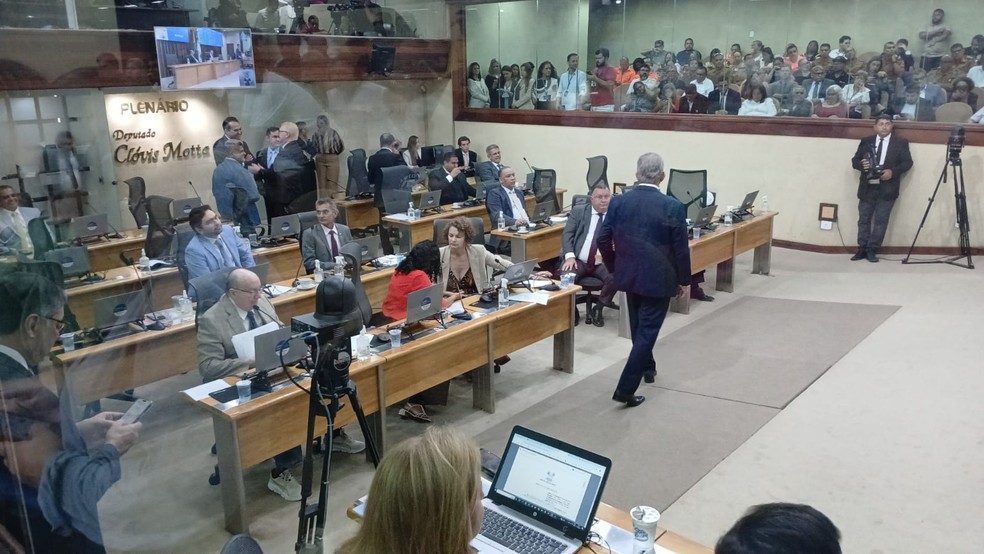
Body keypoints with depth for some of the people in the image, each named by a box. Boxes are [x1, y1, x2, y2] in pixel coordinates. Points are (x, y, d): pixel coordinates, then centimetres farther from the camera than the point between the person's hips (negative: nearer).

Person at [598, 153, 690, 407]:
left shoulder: (618, 202, -5)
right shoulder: (673, 207, -14)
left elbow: (603, 241, 0)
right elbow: (681, 249, -11)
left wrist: (614, 268, 15)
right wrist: (684, 280, 3)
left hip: (628, 275, 5)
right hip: (658, 279, -4)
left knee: (638, 327, 24)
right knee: (647, 331, 2)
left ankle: (647, 366, 45)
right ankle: (625, 388, -3)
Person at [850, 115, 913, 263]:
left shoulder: (901, 142, 4)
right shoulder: (866, 141, 9)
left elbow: (907, 162, 1)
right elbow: (854, 160, 9)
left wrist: (893, 172, -15)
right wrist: (861, 165, -14)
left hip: (887, 188, -2)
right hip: (867, 187, 2)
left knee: (881, 220, -1)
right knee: (864, 219, 6)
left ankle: (872, 250, 5)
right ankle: (862, 249, 13)